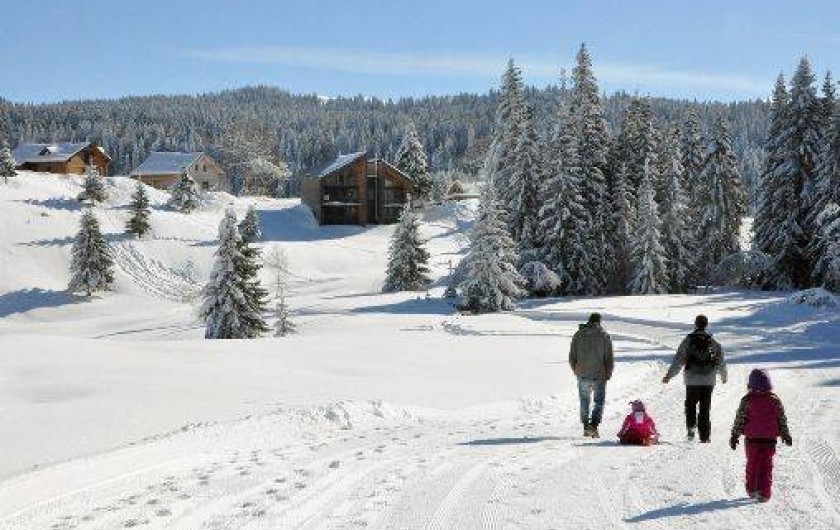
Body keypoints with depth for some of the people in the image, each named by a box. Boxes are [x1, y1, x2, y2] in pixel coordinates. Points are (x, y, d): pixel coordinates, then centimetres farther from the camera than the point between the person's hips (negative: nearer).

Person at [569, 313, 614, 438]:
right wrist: (608, 374, 6)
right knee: (599, 401, 4)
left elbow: (572, 357, 6)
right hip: (599, 375, -2)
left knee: (584, 402, 15)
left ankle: (586, 427, 17)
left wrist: (576, 370, 19)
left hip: (582, 375, 3)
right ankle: (593, 425, -15)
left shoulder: (578, 335, 4)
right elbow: (609, 357, -5)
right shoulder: (604, 335, -4)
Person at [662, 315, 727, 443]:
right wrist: (723, 376, 29)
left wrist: (669, 375, 0)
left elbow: (678, 360, -6)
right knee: (705, 408, 7)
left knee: (690, 404, 15)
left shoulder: (688, 341, -4)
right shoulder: (713, 342, 3)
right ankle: (705, 436, 6)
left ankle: (691, 427, -5)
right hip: (709, 380, 2)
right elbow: (721, 361, 12)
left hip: (692, 380, -2)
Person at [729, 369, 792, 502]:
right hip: (770, 439, 1)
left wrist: (734, 436, 5)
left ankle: (752, 490, 20)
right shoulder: (775, 400, -3)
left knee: (752, 464, 14)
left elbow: (739, 420, -5)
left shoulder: (747, 400, -9)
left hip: (752, 438, -1)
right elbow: (782, 420, 6)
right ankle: (764, 493, 1)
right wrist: (786, 436, 19)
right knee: (766, 465, 6)